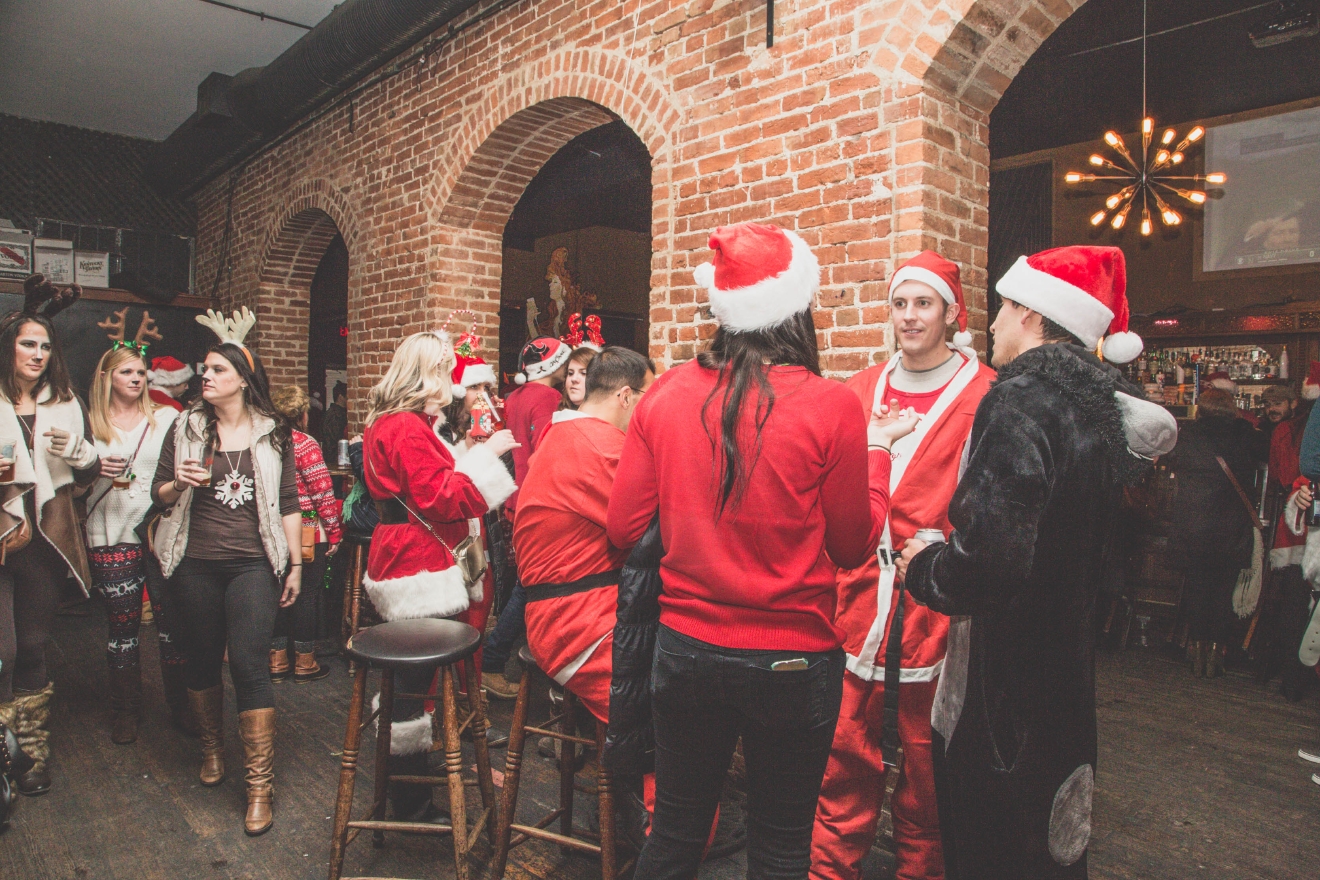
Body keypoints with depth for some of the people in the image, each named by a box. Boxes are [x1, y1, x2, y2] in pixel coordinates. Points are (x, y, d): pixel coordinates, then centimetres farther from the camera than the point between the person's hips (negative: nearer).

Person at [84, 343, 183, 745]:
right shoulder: (91, 424, 8)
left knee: (172, 620, 0)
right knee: (123, 624, 7)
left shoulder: (166, 418, 7)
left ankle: (180, 703, 14)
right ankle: (126, 709, 21)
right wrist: (97, 470, -9)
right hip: (112, 535, 1)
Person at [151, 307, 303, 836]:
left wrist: (295, 563, 2)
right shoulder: (186, 427, 7)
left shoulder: (272, 434, 3)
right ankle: (212, 747, 39)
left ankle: (260, 785, -1)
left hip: (252, 565, -2)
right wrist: (180, 484, -13)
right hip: (195, 564, 3)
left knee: (250, 664, -9)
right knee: (202, 658, 14)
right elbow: (159, 493, 10)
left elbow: (289, 504, 5)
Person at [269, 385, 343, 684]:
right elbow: (323, 493, -16)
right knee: (307, 595, 5)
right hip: (308, 534, -6)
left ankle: (277, 659, 23)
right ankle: (305, 662, 14)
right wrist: (335, 532, -9)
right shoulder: (306, 445, -15)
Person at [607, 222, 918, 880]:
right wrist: (877, 449, 9)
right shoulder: (832, 406, -15)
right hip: (792, 660, -2)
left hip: (686, 648, 3)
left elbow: (623, 527, 0)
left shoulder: (665, 395, -6)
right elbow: (853, 546, -3)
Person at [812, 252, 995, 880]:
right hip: (858, 597, 3)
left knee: (926, 757, 11)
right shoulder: (860, 391, 10)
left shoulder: (982, 394, -4)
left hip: (936, 603, -3)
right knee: (846, 748, 11)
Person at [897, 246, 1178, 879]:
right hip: (1068, 678, 9)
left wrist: (922, 568, -10)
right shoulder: (1098, 404, 7)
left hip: (1004, 688, -9)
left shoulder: (1019, 401, -21)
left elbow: (991, 561, -31)